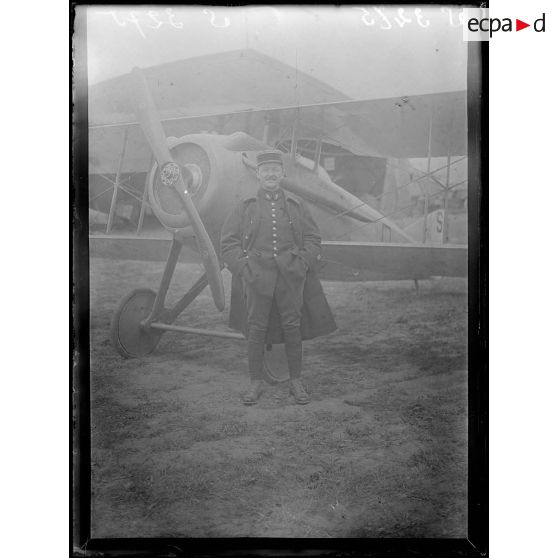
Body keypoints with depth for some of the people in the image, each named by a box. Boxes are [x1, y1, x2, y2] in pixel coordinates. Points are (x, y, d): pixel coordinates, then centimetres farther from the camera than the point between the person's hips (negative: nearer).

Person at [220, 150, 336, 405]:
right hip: (256, 278, -1)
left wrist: (302, 264, -2)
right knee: (256, 329, 3)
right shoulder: (245, 207, 8)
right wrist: (244, 266, -5)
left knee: (293, 327, 4)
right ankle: (255, 381, 17)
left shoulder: (297, 205, 11)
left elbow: (313, 238, 12)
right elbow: (228, 242, 7)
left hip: (291, 278, 1)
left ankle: (296, 380, 18)